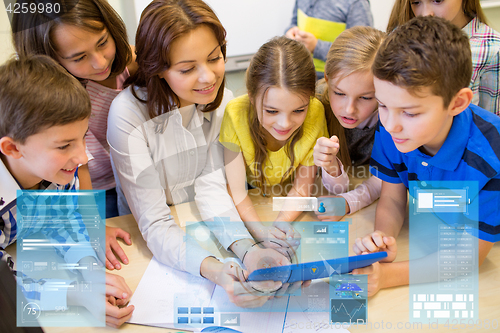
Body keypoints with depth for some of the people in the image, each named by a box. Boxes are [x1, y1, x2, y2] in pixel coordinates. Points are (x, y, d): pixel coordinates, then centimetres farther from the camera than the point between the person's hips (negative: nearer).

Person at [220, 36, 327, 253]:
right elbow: (236, 190, -23)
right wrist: (262, 232, -39)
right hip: (251, 202, 1)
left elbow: (303, 185, -15)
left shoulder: (315, 113, -25)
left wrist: (282, 222, -33)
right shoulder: (236, 114, -29)